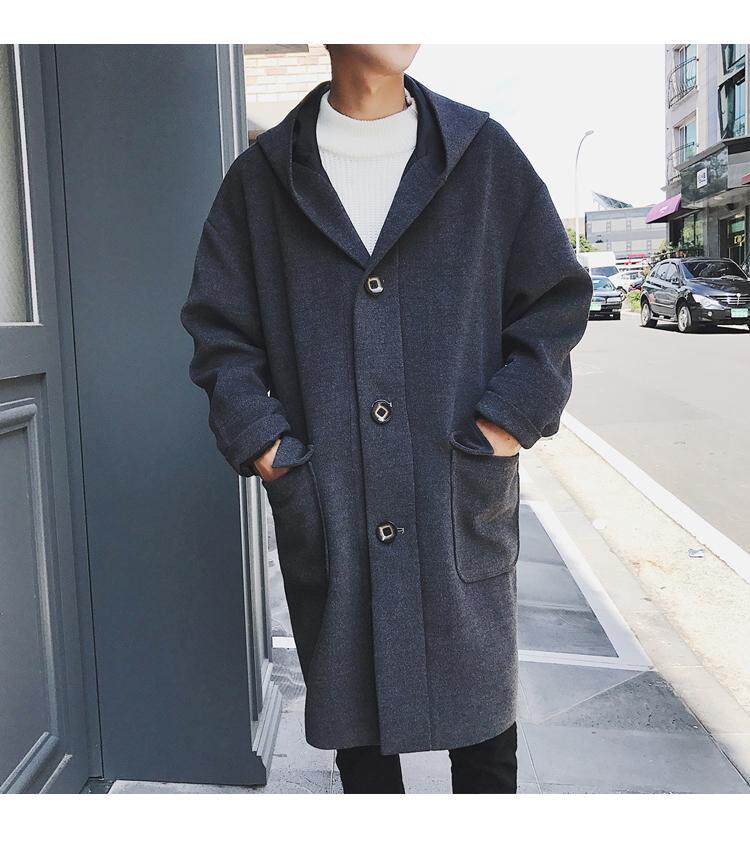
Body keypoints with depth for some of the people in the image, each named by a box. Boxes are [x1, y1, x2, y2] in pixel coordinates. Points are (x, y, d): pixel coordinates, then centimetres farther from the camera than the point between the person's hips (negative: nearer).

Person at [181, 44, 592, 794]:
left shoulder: (485, 155, 5)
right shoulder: (261, 177, 5)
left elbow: (556, 301, 6)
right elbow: (218, 328, 6)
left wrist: (507, 425, -5)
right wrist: (261, 441, -6)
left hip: (462, 505, 0)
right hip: (326, 509, 1)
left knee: (480, 704, 13)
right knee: (354, 713, 15)